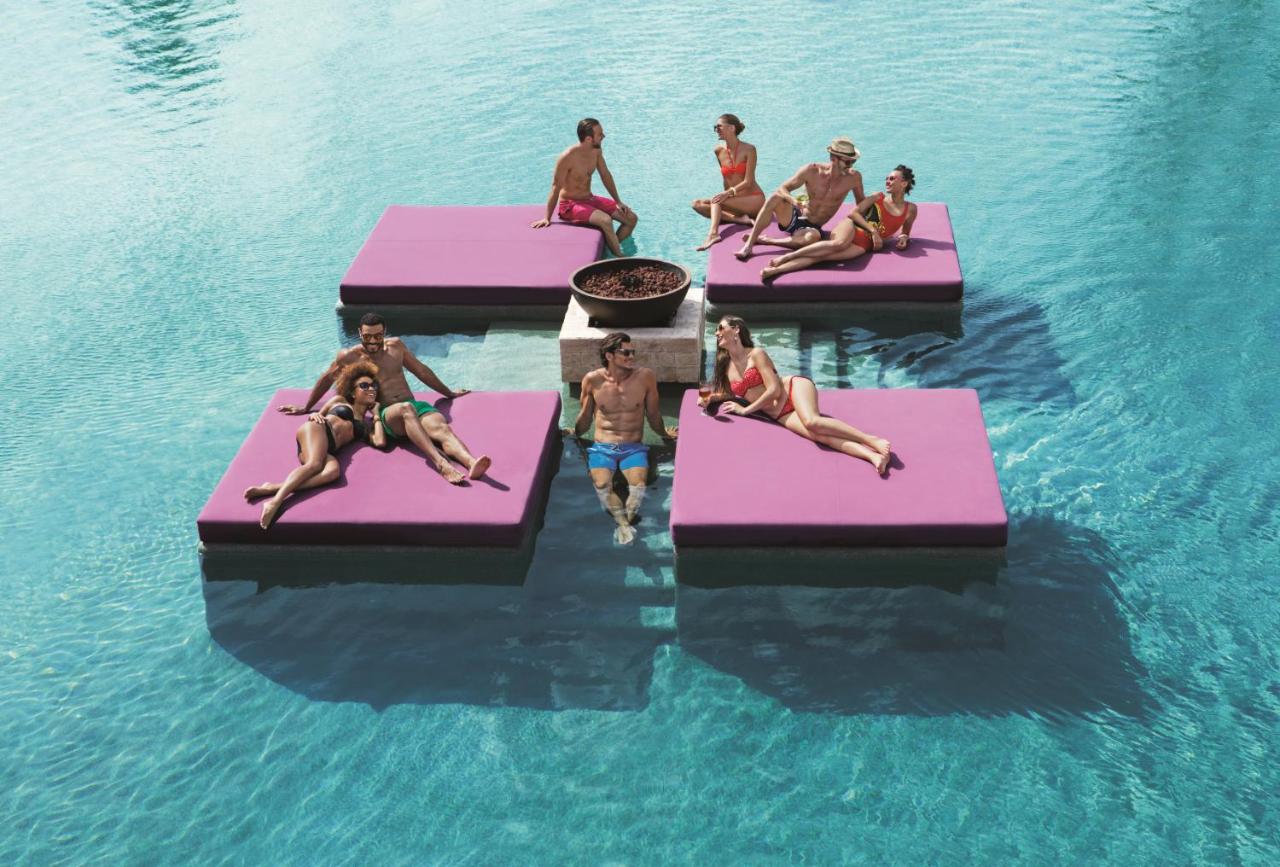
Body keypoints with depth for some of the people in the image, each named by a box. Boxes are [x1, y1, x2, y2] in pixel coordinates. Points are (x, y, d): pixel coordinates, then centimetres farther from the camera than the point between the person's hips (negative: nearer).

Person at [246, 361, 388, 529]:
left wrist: (376, 414, 22)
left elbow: (380, 442, 11)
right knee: (315, 464, -38)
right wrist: (314, 415, 2)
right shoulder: (339, 400, 26)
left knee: (333, 471, -38)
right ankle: (275, 501, -58)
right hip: (316, 431, -2)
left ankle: (273, 488, -51)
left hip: (327, 449, 2)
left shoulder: (368, 424, 30)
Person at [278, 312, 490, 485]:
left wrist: (449, 393, 36)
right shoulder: (349, 357, 8)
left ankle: (471, 463, -61)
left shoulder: (395, 346, 17)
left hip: (415, 407, 4)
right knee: (406, 409, -41)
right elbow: (326, 380, 23)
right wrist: (305, 408, 34)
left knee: (442, 427, -31)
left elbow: (422, 371, 28)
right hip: (385, 417, -4)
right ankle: (441, 463, -60)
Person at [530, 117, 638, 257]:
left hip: (590, 199, 8)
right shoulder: (568, 158, -24)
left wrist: (618, 202, 14)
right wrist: (547, 218, -16)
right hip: (570, 204, -8)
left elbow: (606, 175, 12)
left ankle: (609, 249, 4)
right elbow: (556, 188, -20)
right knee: (605, 220, -34)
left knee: (631, 219, -1)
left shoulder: (596, 150, -2)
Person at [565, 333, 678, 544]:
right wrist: (573, 432, 4)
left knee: (638, 485, -31)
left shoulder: (645, 377, 0)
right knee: (601, 485, -31)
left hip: (634, 448, 0)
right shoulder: (592, 380, 0)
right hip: (602, 447, 0)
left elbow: (653, 415, 12)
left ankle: (624, 523, -25)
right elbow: (585, 417, 13)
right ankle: (625, 524, -37)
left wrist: (664, 433, 5)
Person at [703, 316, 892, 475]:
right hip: (781, 415, 3)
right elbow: (729, 392, 28)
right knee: (818, 434, -28)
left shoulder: (756, 354, -4)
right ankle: (872, 455, -48)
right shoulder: (725, 366, 13)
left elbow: (773, 390, -11)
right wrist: (710, 398, 8)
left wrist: (745, 410, -7)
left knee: (812, 422, -38)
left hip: (795, 387, -3)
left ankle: (873, 441, -38)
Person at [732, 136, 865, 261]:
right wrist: (793, 200, -31)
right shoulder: (812, 171, -9)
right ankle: (748, 245, -28)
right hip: (793, 218, 0)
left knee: (813, 237, -40)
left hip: (812, 227, 0)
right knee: (775, 199, -31)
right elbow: (782, 189, -10)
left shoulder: (854, 177, -8)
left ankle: (765, 240, -22)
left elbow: (861, 204, 7)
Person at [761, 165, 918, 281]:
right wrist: (873, 230, -7)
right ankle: (787, 256, -38)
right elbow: (853, 213, 7)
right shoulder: (878, 197, 14)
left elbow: (905, 232, 29)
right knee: (839, 243, -41)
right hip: (852, 227, 1)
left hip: (864, 245, -1)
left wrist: (904, 238, 4)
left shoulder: (910, 210, 14)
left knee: (821, 256, -31)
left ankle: (775, 270, -46)